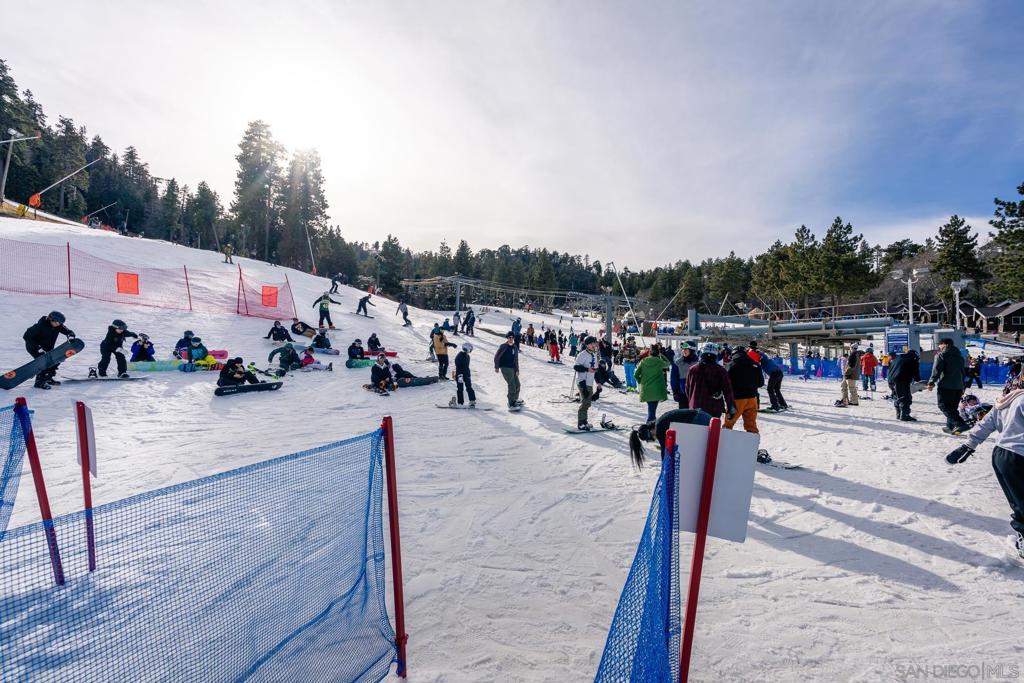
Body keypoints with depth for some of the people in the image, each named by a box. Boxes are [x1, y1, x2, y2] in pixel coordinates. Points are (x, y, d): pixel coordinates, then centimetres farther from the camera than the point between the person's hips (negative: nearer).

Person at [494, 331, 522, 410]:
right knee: (512, 385, -15)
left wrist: (517, 370, 8)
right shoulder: (503, 346, -7)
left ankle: (515, 400, 33)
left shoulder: (515, 347, 11)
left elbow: (516, 359, 14)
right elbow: (496, 356, -5)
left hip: (512, 368, 7)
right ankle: (511, 404, -12)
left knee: (517, 385, 13)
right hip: (505, 368, -7)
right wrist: (496, 367, -7)